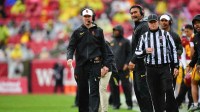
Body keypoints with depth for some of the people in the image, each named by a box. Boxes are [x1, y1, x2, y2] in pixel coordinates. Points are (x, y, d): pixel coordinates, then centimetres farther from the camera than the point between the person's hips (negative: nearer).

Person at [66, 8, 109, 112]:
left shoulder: (98, 31, 9)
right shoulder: (77, 32, 9)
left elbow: (103, 49, 10)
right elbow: (71, 46, 3)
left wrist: (105, 64, 7)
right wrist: (69, 58, -16)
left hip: (95, 65, -1)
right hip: (81, 65, 1)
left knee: (94, 90, -9)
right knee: (82, 91, 6)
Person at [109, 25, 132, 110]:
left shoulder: (125, 42, 1)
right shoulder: (112, 42, 19)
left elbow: (129, 53, -4)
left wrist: (127, 63, -13)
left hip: (123, 68, -6)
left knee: (126, 85, -4)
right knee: (113, 86, 3)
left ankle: (129, 103, 3)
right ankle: (116, 103, 10)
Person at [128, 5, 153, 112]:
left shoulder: (144, 26, -12)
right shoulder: (137, 27, 21)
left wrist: (133, 61, -20)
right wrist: (133, 61, 16)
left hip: (142, 64, -10)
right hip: (137, 65, 10)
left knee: (143, 90, -10)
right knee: (138, 90, 11)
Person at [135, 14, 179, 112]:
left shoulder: (165, 34, 7)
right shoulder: (144, 37, 10)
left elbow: (173, 50, 8)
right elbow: (137, 52, 10)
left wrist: (176, 66, 3)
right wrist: (145, 51, -12)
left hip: (164, 67, -2)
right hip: (151, 69, 2)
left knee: (168, 90, -14)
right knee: (155, 93, 2)